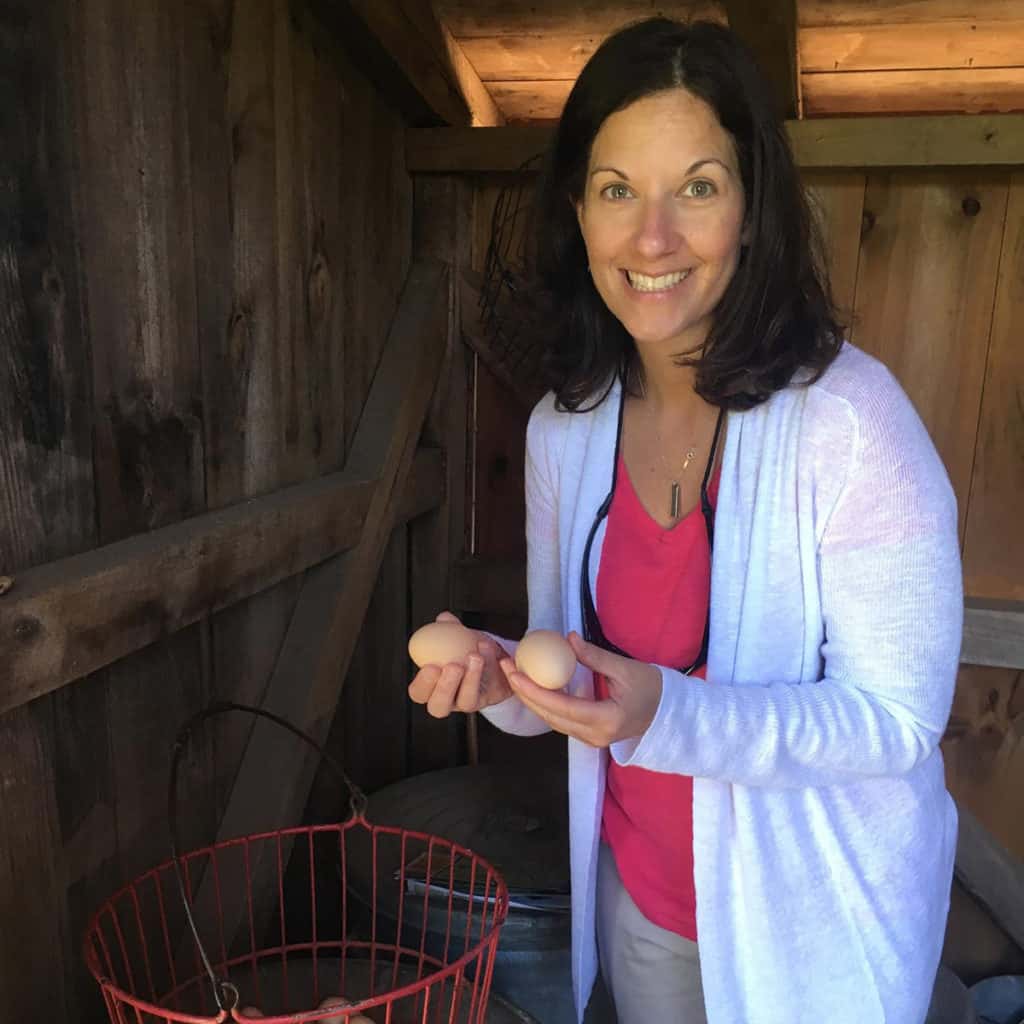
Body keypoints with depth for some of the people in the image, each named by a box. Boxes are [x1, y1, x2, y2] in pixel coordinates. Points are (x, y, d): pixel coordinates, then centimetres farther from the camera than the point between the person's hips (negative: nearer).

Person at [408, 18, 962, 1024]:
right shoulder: (562, 429, -7)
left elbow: (899, 718, -20)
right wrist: (501, 679, -18)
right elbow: (571, 665, 3)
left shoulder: (848, 416, -24)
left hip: (816, 916, -4)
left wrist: (672, 715, -33)